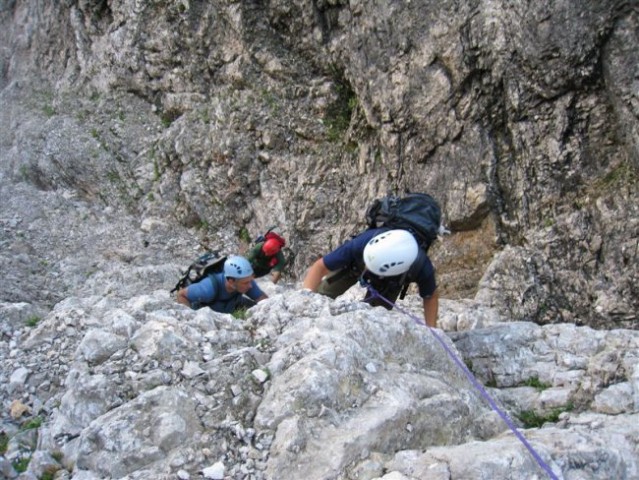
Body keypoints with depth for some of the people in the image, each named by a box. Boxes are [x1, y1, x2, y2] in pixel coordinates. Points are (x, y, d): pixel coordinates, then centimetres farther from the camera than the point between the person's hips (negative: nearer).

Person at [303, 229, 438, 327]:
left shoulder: (422, 267, -43)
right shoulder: (361, 243, -47)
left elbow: (431, 296, -20)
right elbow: (320, 267, -35)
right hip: (355, 263, 0)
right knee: (322, 295, -1)